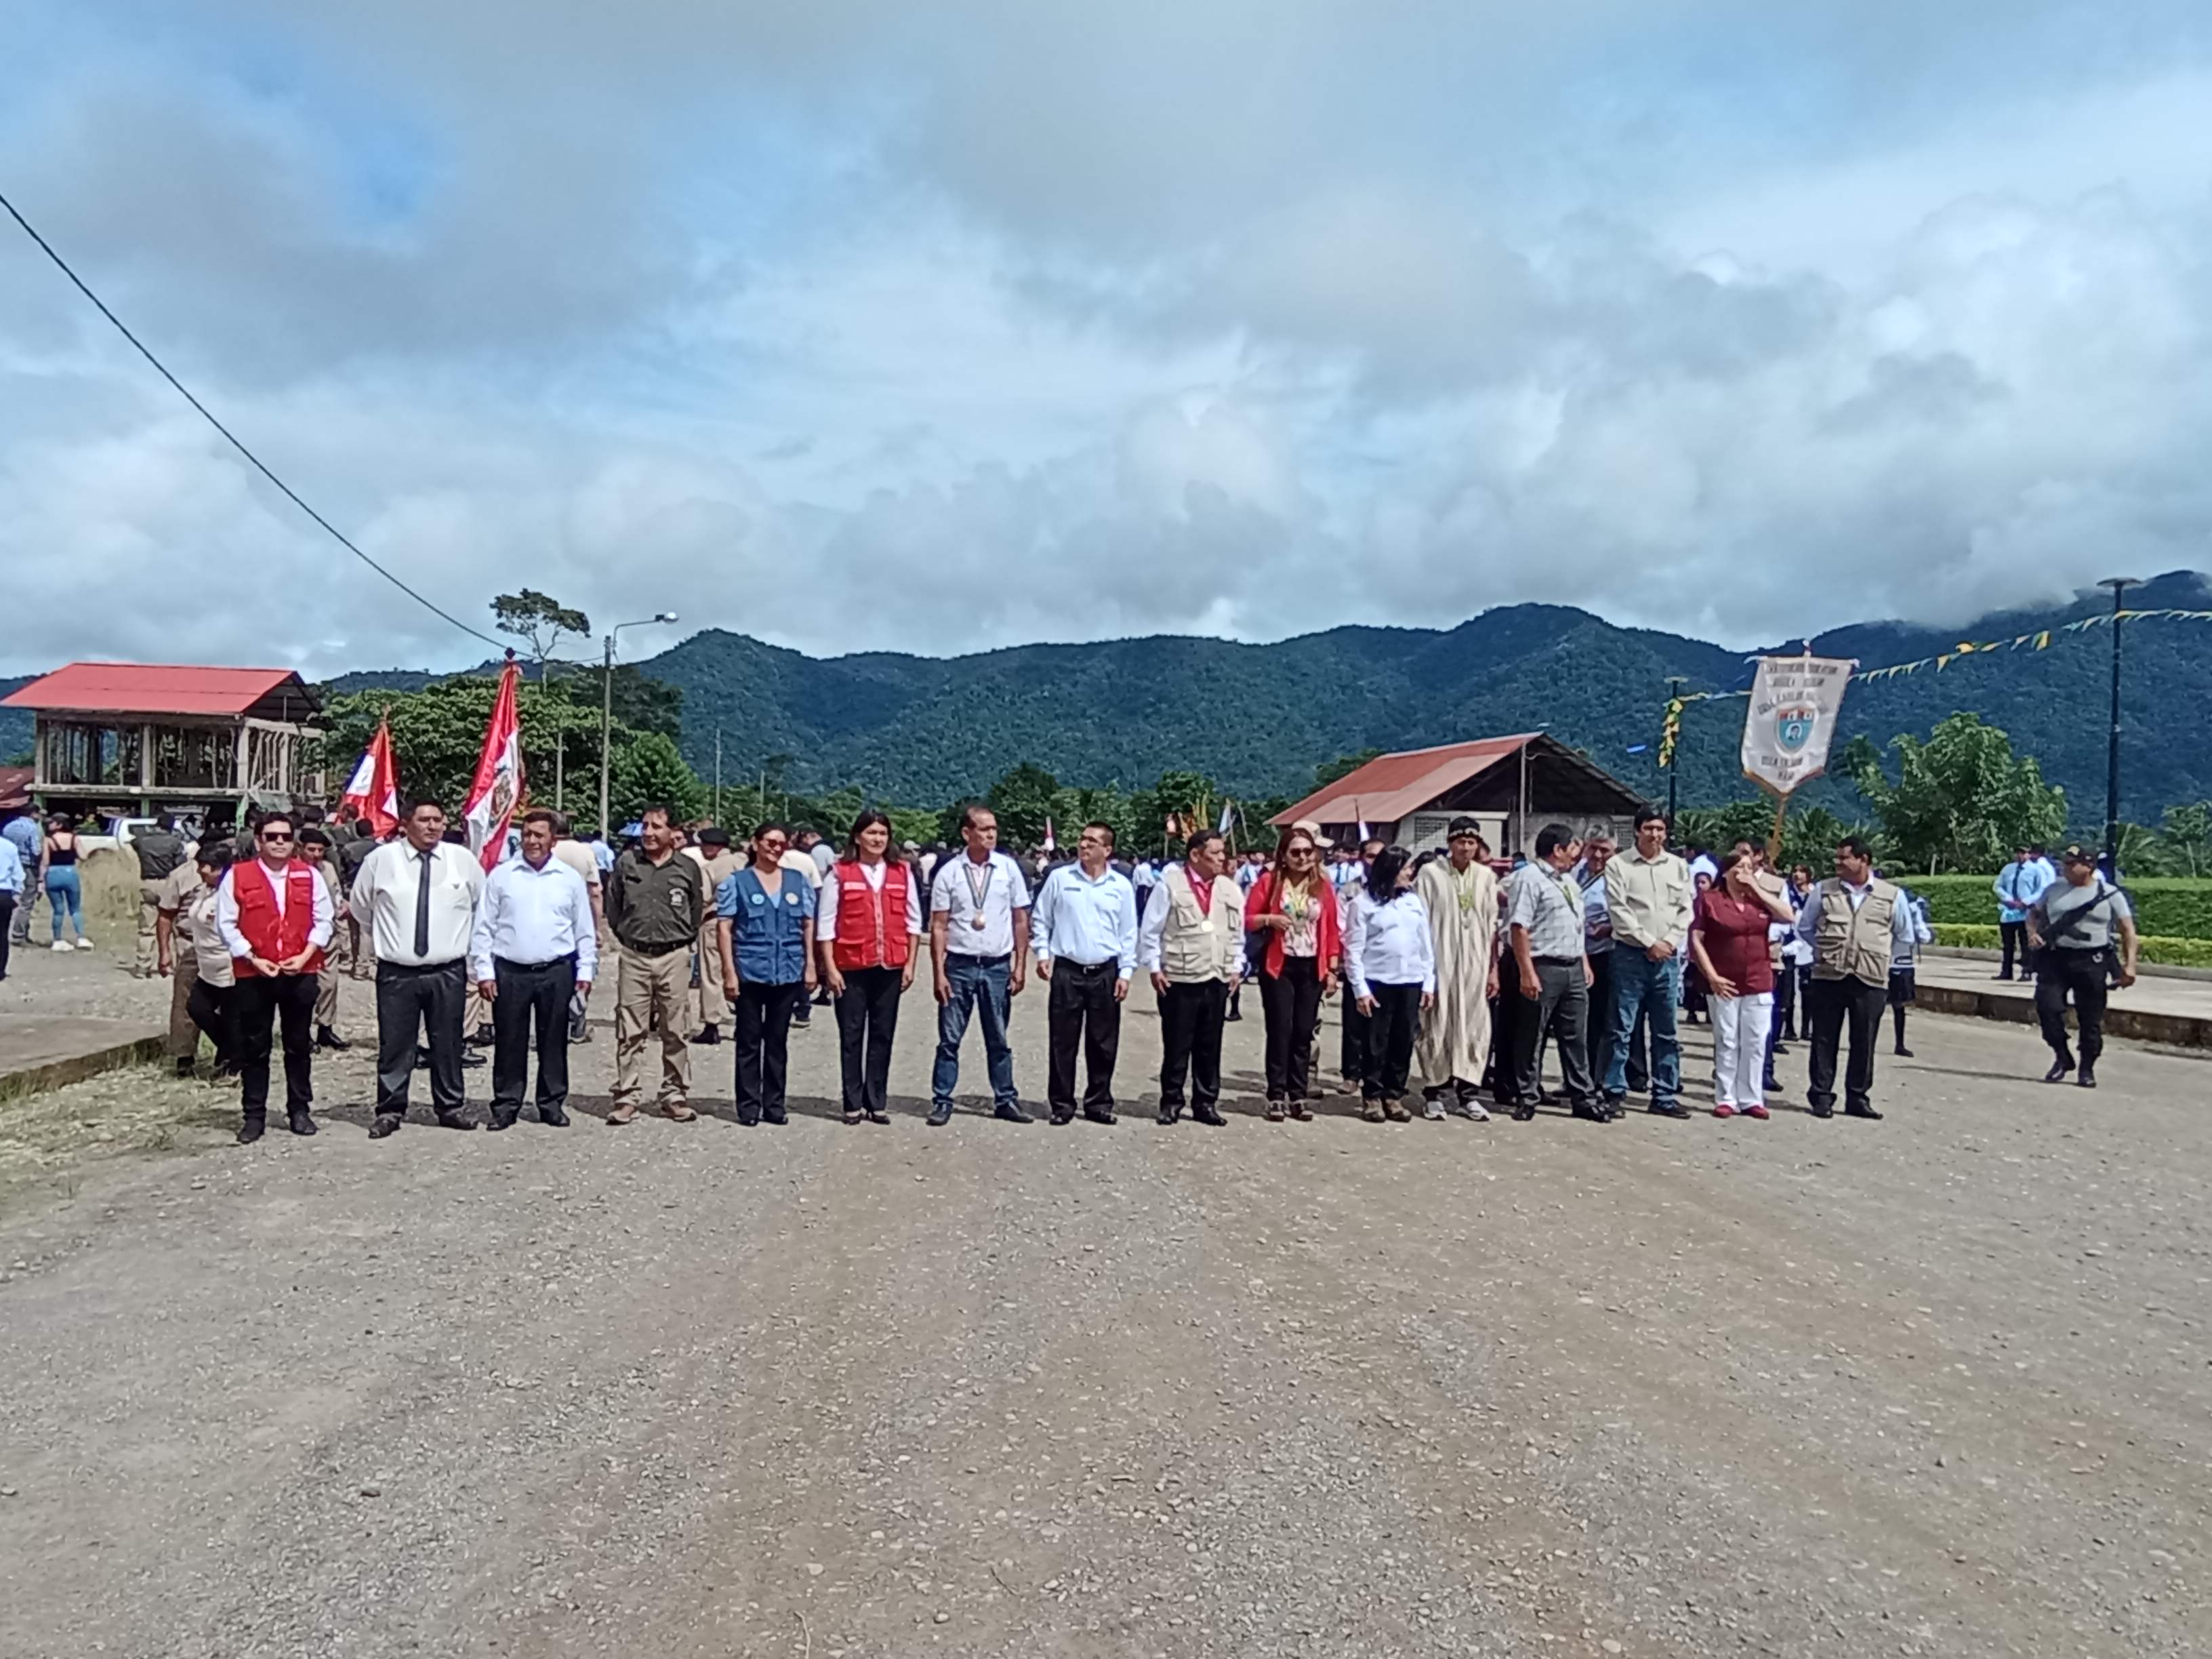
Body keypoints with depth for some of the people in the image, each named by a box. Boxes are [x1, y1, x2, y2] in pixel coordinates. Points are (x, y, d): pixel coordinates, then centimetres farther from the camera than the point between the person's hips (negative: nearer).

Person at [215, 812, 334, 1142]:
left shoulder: (309, 875, 5)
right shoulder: (237, 876, -1)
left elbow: (324, 919, 5)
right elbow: (226, 924, -2)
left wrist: (305, 955, -8)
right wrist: (252, 959, -11)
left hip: (301, 974, 2)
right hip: (252, 975, -1)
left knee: (298, 1046, 9)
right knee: (254, 1048, 5)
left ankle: (300, 1111, 19)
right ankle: (253, 1115, 13)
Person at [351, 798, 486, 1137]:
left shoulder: (464, 859, 1)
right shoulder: (381, 859, -2)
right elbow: (360, 906, 14)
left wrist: (469, 942, 14)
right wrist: (386, 936, 16)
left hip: (449, 972, 1)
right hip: (396, 972, -1)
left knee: (448, 1044, 9)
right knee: (394, 1046, 3)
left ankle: (451, 1107, 21)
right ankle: (390, 1110, 15)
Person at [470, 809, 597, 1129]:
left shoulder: (570, 878, 6)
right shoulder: (501, 876, 4)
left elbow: (585, 931, 9)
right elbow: (483, 928, 4)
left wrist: (586, 971, 3)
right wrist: (484, 971, -2)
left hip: (557, 973, 1)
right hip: (510, 971, 0)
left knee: (554, 1042, 7)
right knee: (509, 1043, 4)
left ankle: (552, 1104, 17)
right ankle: (506, 1105, 13)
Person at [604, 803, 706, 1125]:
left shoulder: (688, 868, 1)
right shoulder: (626, 863, 3)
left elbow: (696, 911, 11)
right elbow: (612, 908, 12)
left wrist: (684, 943, 9)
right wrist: (626, 938, 11)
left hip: (674, 957, 0)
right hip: (633, 956, 0)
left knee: (674, 1032, 5)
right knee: (630, 1032, 2)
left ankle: (675, 1096, 13)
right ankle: (626, 1098, 6)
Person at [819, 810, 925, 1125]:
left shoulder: (903, 872, 6)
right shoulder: (840, 873, -1)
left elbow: (913, 921, 9)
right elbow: (825, 923, -1)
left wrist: (910, 964, 4)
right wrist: (830, 968, -6)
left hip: (890, 966, 2)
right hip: (851, 968, -2)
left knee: (882, 1035, 7)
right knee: (851, 1036, 4)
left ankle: (877, 1102, 15)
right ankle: (853, 1104, 12)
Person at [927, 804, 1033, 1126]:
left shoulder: (1008, 868, 1)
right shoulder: (949, 872, -3)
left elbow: (1021, 920, 5)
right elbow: (939, 926, -2)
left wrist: (1020, 966, 2)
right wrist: (938, 973, -6)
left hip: (997, 966, 1)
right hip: (959, 965, -1)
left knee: (999, 1040, 11)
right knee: (949, 1039, 4)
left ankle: (1005, 1100, 19)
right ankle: (941, 1101, 12)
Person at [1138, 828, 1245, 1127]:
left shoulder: (1230, 888, 8)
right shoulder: (1171, 883, -7)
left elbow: (1238, 932, 17)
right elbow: (1150, 929, -3)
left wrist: (1236, 967, 10)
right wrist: (1154, 967, -5)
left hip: (1217, 980, 4)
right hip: (1178, 979, -4)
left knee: (1210, 1046, 10)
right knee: (1176, 1046, 3)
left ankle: (1206, 1103, 20)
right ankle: (1171, 1102, 15)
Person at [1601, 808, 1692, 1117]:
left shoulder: (1678, 867, 11)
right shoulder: (1618, 865, -1)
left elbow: (1686, 910, 8)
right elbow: (1619, 911, -7)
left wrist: (1669, 942, -7)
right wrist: (1649, 942, -12)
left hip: (1668, 957, 4)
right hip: (1630, 955, -4)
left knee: (1666, 1032, 8)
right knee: (1622, 1030, -3)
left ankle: (1664, 1096, 14)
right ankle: (1614, 1093, 3)